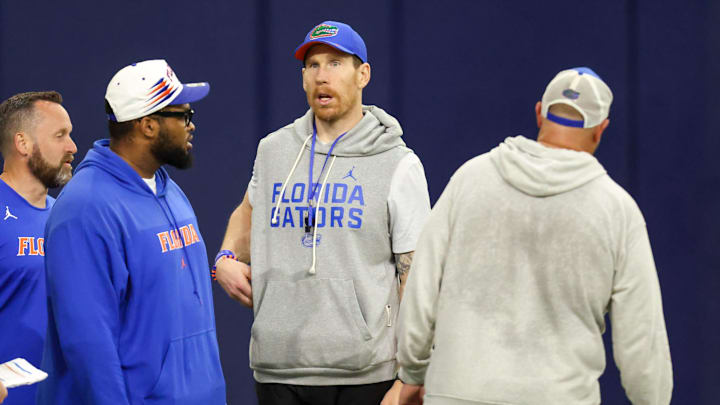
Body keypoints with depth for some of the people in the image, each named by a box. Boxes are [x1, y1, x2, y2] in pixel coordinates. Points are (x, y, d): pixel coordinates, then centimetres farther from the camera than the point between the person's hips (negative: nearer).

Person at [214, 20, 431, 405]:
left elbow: (417, 279, -4)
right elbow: (249, 210, 34)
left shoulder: (398, 164, -1)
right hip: (277, 371, 4)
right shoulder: (273, 150, 11)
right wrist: (226, 259, 11)